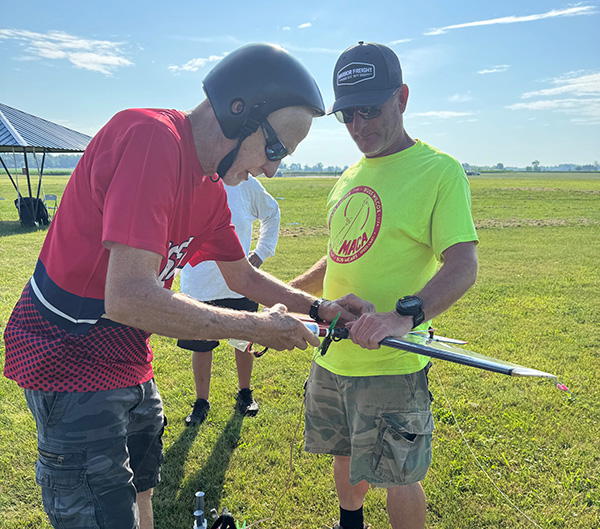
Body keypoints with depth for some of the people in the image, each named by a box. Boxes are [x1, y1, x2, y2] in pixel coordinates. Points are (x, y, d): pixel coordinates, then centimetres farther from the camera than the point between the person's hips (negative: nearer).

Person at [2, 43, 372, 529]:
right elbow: (128, 298, -33)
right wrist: (258, 328, -23)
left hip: (129, 362, 9)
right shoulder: (150, 137, -26)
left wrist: (321, 308, 5)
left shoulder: (211, 188, 3)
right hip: (68, 358, -9)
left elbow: (242, 276, 17)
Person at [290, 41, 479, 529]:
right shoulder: (350, 177, 11)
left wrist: (406, 314, -36)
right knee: (345, 455, 24)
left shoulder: (439, 170, -11)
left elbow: (463, 266, -21)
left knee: (398, 476, 7)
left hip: (391, 362, -7)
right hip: (332, 354, 7)